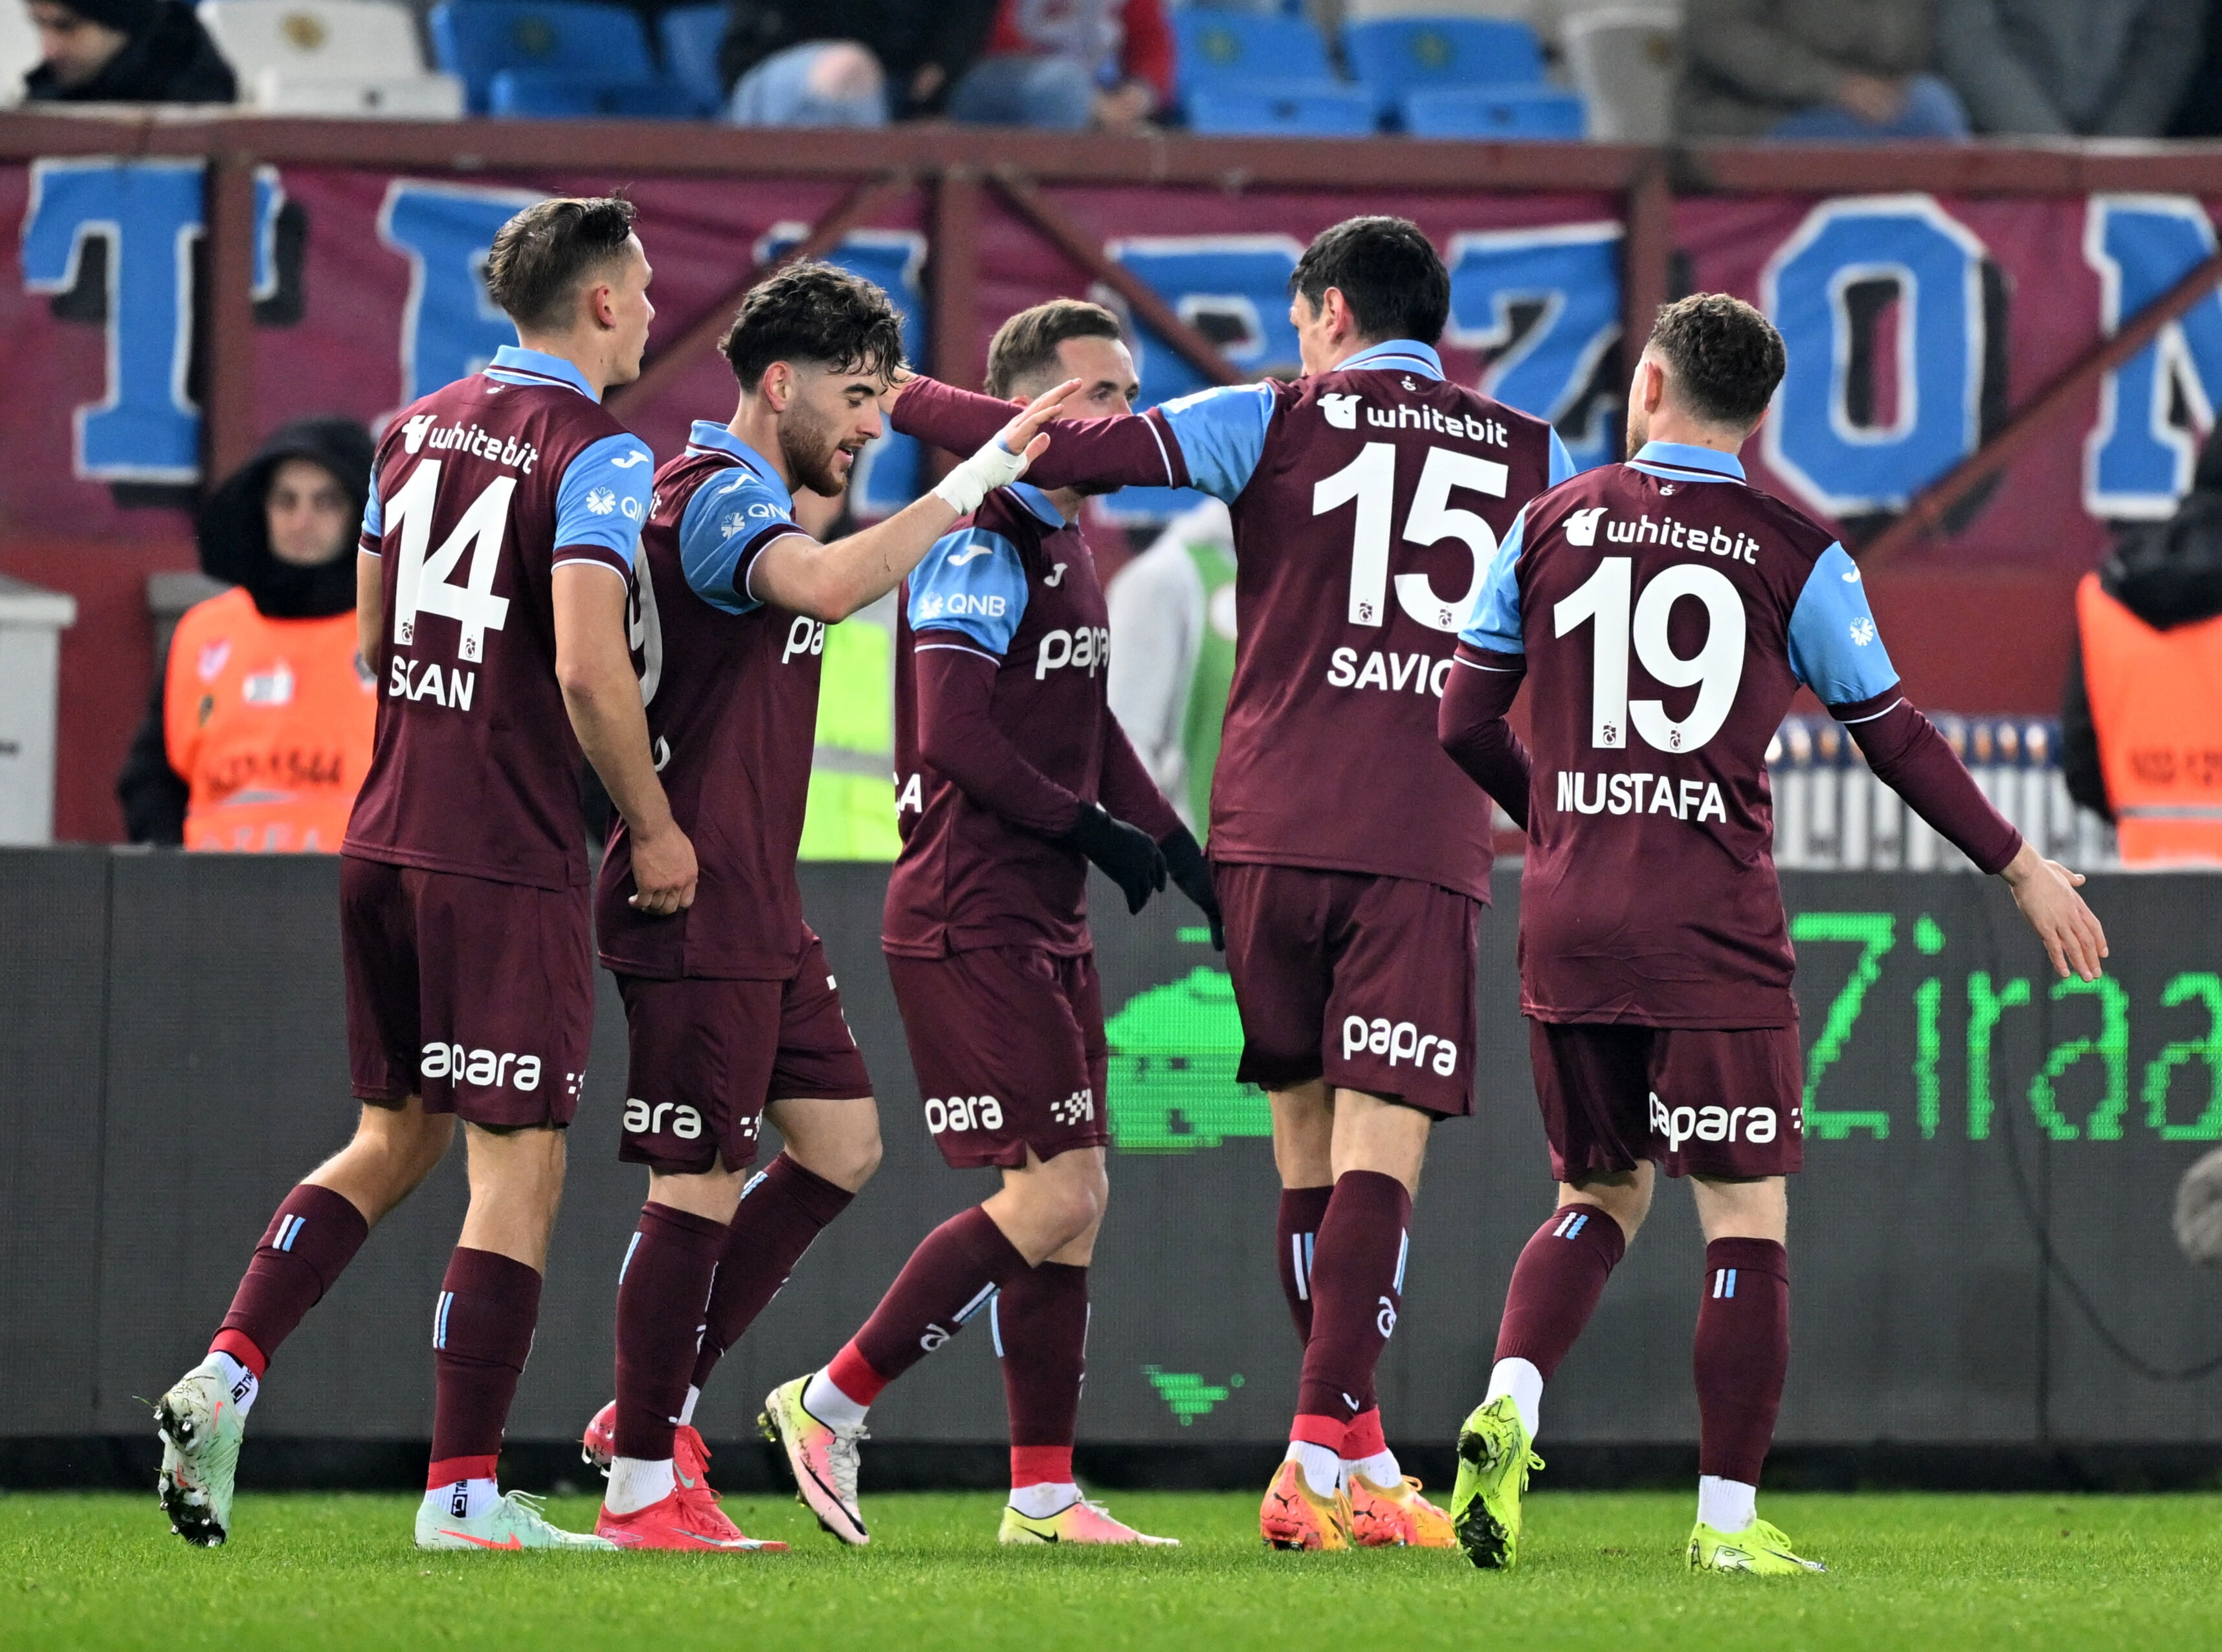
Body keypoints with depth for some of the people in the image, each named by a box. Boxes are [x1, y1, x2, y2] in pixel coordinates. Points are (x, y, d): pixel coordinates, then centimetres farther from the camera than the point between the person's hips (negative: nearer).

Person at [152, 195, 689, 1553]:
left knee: (395, 1139, 19)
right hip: (508, 864, -7)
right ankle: (464, 1492, -2)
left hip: (385, 840, 7)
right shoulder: (598, 452, -12)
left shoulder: (418, 427, 11)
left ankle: (226, 1375, 5)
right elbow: (590, 672, -21)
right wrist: (655, 827, -8)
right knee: (520, 1168, -1)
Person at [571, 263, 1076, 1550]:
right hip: (697, 903, -11)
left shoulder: (761, 501, 18)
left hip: (762, 911, 11)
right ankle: (643, 1486, 1)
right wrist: (973, 481, -31)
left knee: (842, 1144, 11)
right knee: (704, 1187, -6)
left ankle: (658, 1409, 17)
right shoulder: (714, 494, -16)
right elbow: (832, 587, -34)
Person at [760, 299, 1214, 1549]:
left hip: (1046, 923, 10)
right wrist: (1092, 831, -15)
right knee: (1052, 1193, -12)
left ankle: (1044, 1492, 11)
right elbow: (956, 739, -21)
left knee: (1075, 1202, 8)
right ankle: (834, 1402, -3)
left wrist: (1180, 850, 13)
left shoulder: (1070, 539, 16)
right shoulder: (983, 545, -14)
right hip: (971, 920, -10)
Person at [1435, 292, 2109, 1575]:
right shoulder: (1796, 555, -1)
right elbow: (1897, 739, 5)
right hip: (1714, 935, -3)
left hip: (1568, 931, 3)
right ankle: (1730, 1518, -1)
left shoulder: (1551, 528, 6)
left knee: (1598, 1197, 18)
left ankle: (1509, 1403, -6)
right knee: (1747, 1217, 3)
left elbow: (1465, 725, 8)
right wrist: (2022, 868, 17)